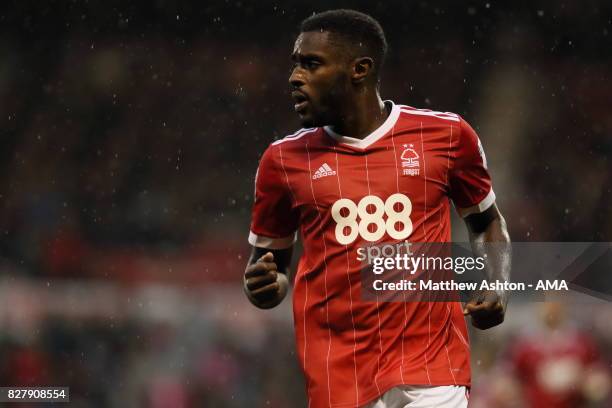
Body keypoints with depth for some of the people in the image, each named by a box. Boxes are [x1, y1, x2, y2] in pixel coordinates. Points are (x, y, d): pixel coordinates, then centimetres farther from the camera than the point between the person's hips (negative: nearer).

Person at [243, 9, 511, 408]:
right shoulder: (285, 159, 6)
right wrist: (266, 285, -7)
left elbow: (487, 222, 18)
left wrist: (495, 288, 1)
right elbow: (267, 260, 15)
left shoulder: (446, 134, 4)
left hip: (432, 368, -1)